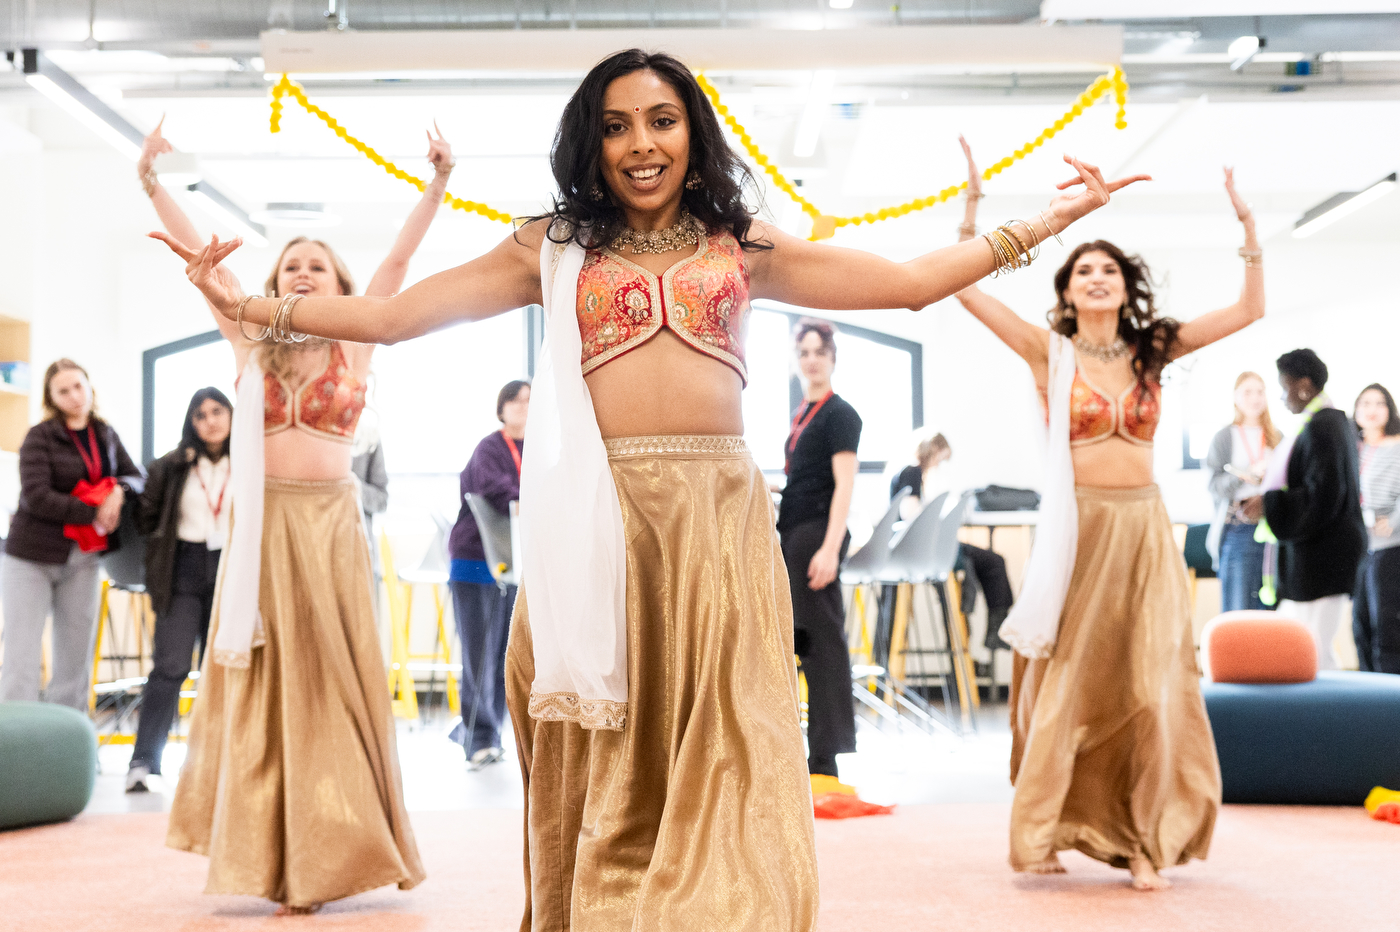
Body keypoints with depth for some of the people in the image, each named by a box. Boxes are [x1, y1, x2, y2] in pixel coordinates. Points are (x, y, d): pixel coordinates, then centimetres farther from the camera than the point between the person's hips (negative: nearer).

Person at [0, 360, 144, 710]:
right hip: (32, 558, -5)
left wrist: (120, 490, -12)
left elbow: (137, 476, 11)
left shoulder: (105, 435, 10)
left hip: (82, 559, 5)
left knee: (76, 660, 7)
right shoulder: (40, 437, -6)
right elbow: (35, 496, -17)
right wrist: (93, 514, -18)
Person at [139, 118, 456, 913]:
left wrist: (439, 185, -9)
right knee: (263, 684, 5)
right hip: (262, 522, 2)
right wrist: (152, 184, 3)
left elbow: (399, 260, -2)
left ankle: (327, 852, 11)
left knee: (332, 681, 2)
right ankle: (268, 850, 13)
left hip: (330, 523, -2)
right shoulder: (254, 345, 10)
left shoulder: (355, 345, 6)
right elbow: (200, 255, 7)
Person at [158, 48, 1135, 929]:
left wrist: (1041, 225, 12)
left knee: (723, 755, -3)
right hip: (599, 516, 0)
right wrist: (251, 306, 5)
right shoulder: (553, 248, 13)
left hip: (720, 511, 1)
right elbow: (388, 314, 11)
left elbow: (910, 281, 14)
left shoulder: (741, 245, 15)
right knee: (605, 764, 2)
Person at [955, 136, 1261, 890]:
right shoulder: (1049, 351, 2)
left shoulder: (1151, 350, 10)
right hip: (1080, 529, -3)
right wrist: (972, 205, -10)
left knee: (1151, 686, 1)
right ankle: (1043, 835, 12)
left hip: (1146, 529, 3)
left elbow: (1249, 309, 11)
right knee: (1069, 686, 1)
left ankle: (1145, 841, 10)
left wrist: (1247, 224, 5)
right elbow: (966, 290, -7)